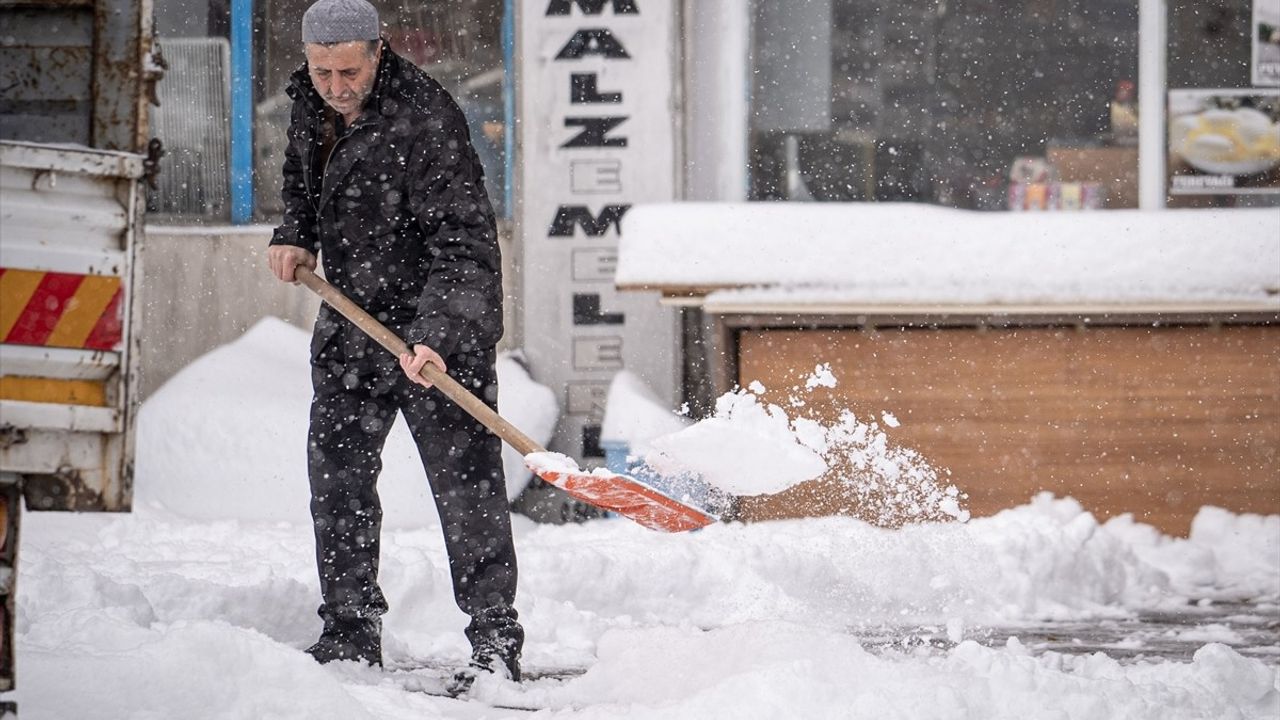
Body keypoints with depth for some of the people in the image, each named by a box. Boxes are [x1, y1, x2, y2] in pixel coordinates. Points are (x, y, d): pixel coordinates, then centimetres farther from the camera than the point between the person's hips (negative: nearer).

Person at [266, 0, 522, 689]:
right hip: (352, 319, 8)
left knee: (464, 478, -9)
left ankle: (495, 639, -4)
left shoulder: (426, 122, -24)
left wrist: (436, 337, -38)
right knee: (336, 474, 10)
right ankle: (351, 632, 20)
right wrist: (294, 234, 5)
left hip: (442, 323, -8)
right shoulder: (310, 103, 1)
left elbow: (463, 244, -28)